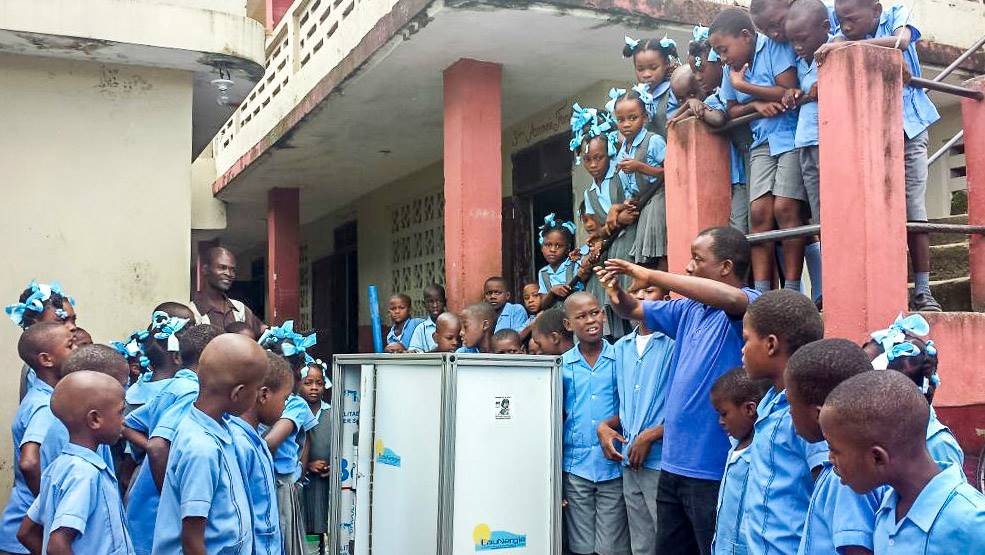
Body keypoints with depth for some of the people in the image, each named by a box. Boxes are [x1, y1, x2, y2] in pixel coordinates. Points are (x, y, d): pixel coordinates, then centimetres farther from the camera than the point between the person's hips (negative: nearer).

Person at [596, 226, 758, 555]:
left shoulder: (749, 305, -11)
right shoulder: (689, 310, 12)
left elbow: (730, 298, -34)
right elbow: (633, 311, 22)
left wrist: (650, 276, -29)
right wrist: (616, 291, -3)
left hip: (715, 471, -8)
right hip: (674, 464, 8)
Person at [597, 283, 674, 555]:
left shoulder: (675, 342, -9)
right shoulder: (621, 347, 13)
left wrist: (649, 436, -13)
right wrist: (605, 426, 4)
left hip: (663, 461, -6)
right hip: (630, 463, 6)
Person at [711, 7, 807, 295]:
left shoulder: (776, 47, -7)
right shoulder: (733, 69, 12)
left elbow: (790, 93, -15)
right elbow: (732, 112, 16)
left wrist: (743, 86, -9)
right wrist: (756, 105, -5)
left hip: (791, 135, -6)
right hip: (762, 141, 6)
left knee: (784, 207, -16)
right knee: (759, 211, -8)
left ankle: (792, 291, -11)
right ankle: (761, 293, -9)